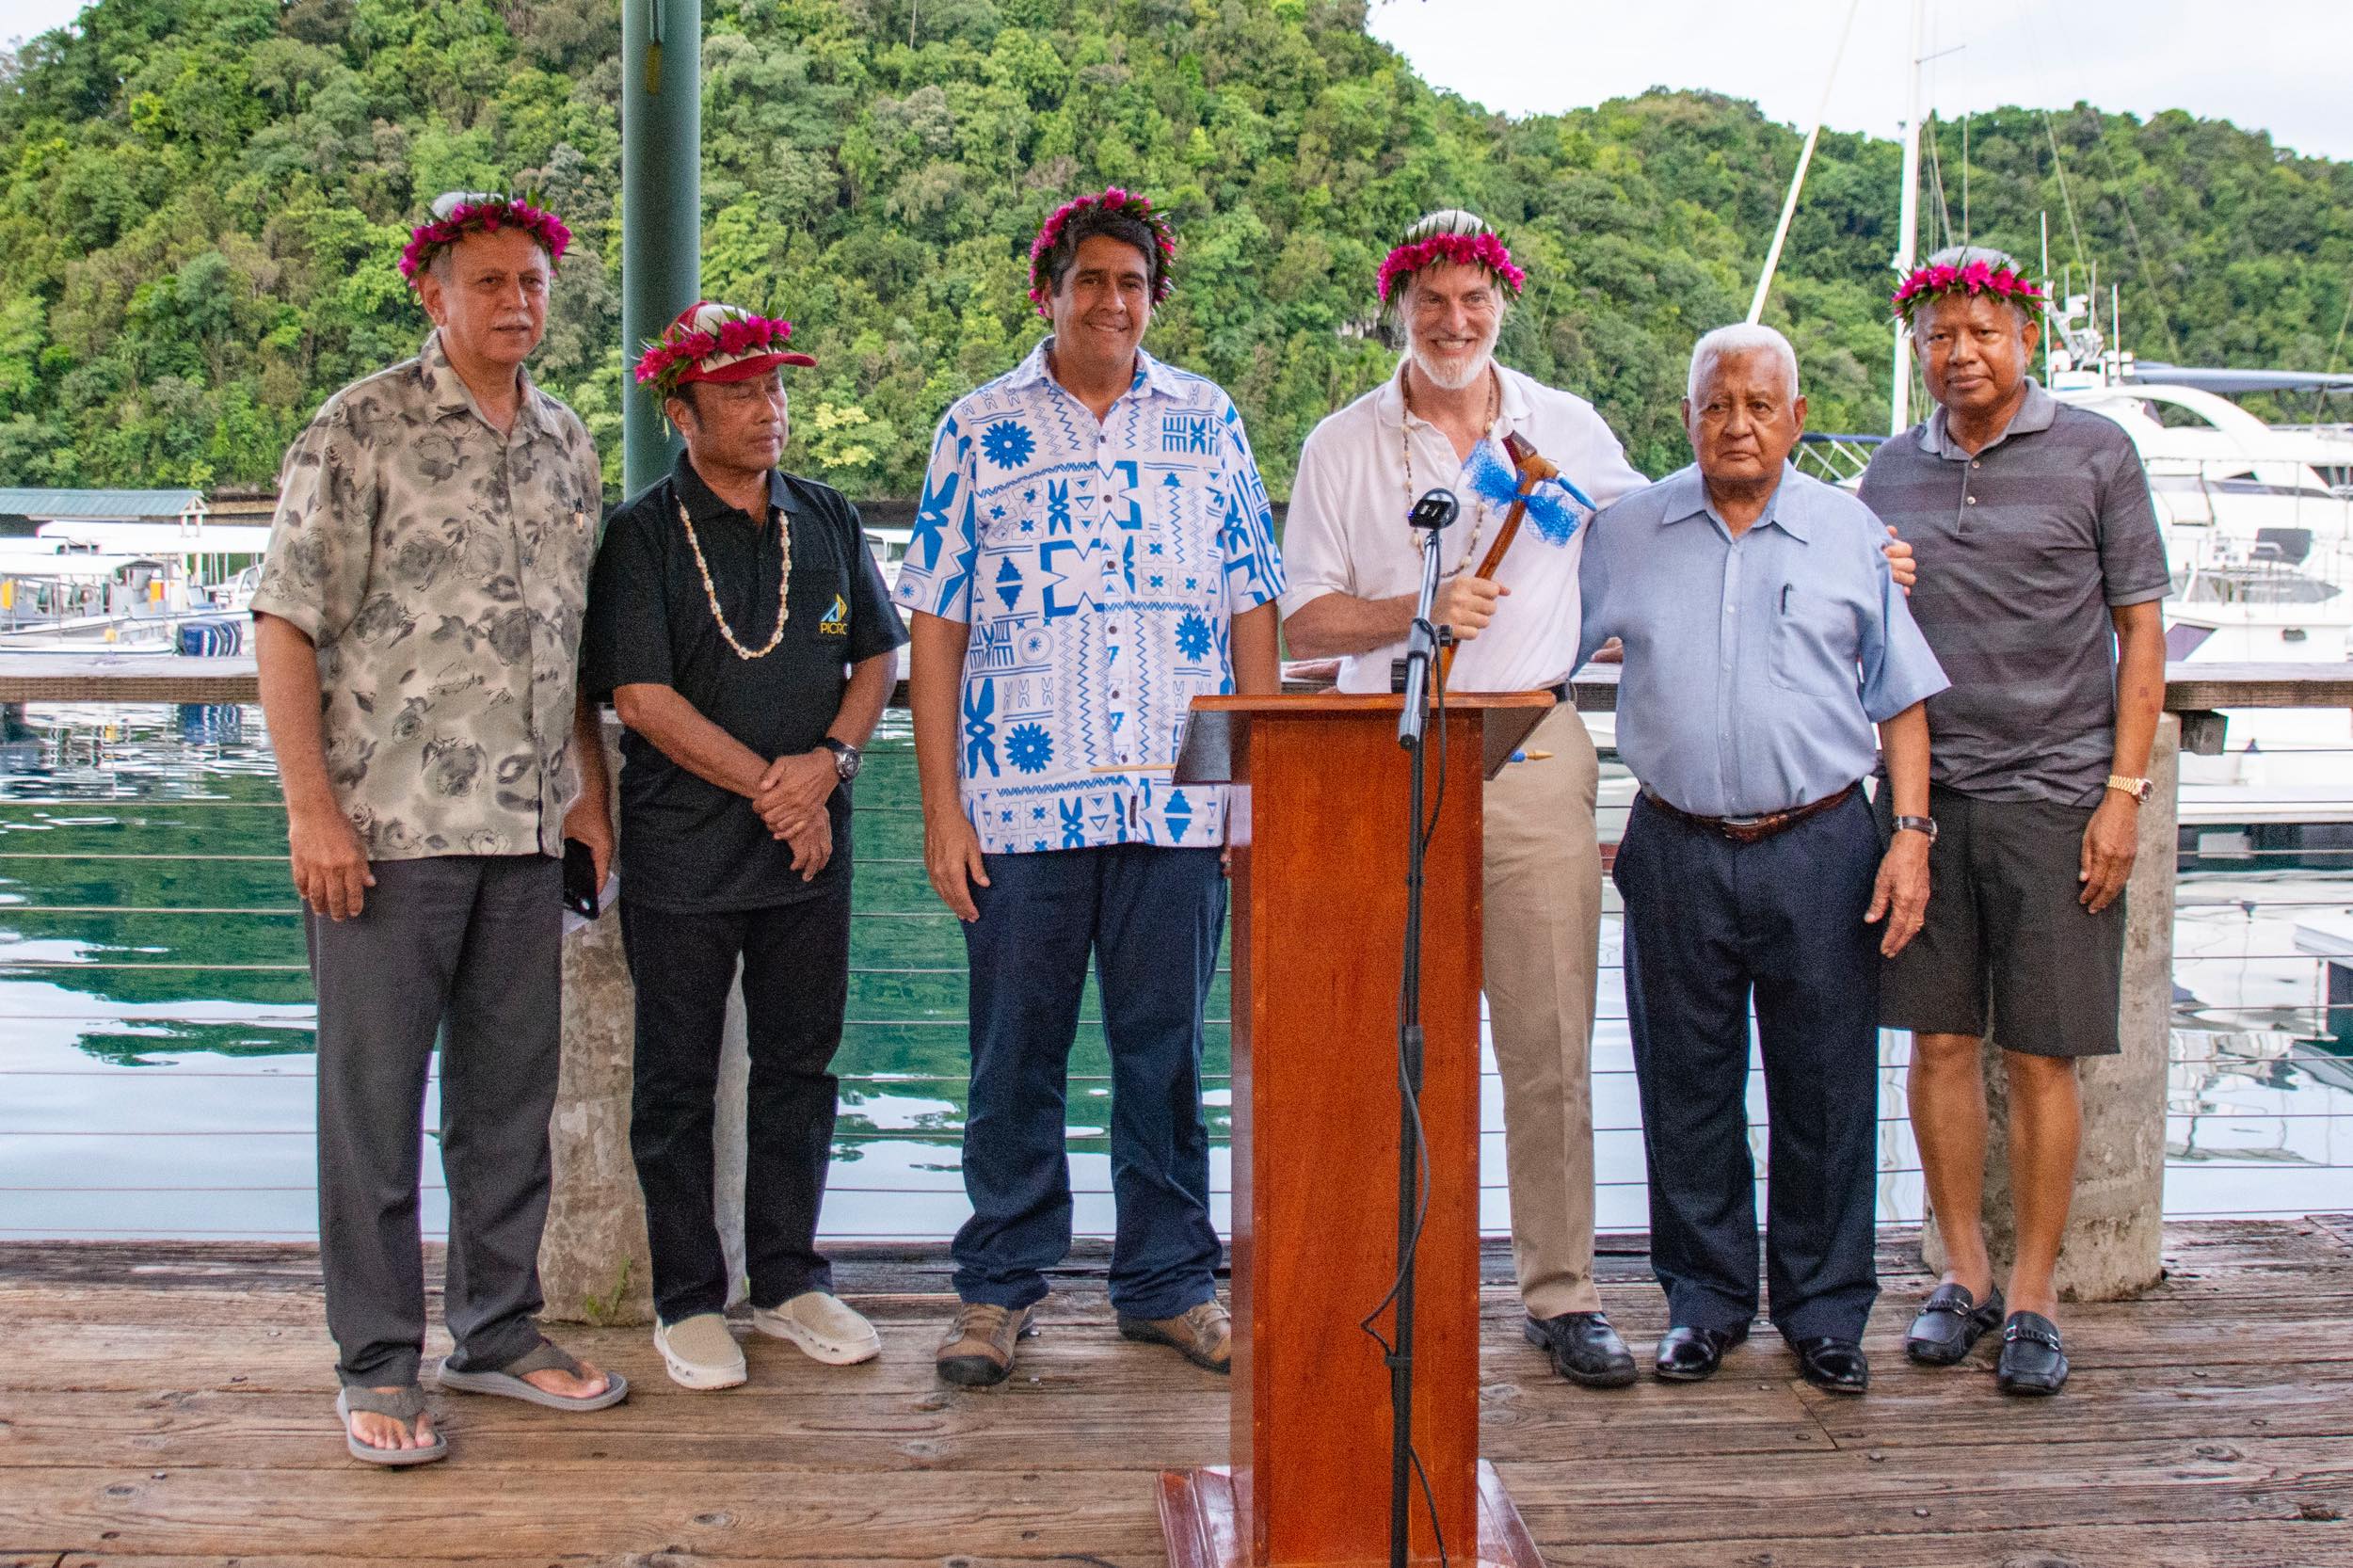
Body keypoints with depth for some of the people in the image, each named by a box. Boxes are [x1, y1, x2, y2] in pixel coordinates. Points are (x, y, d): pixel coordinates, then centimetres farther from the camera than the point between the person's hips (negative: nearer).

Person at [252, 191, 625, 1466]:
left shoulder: (564, 441, 13)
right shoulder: (361, 428, -5)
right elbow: (286, 622, -7)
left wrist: (589, 786, 13)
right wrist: (312, 807, -13)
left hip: (526, 832, 6)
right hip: (385, 825, -5)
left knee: (512, 1092, 13)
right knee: (373, 1098, 2)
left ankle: (497, 1333, 26)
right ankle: (378, 1368, 13)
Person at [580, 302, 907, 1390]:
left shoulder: (827, 521, 10)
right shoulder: (640, 535, -4)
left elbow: (878, 655, 10)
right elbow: (639, 695, -11)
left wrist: (831, 759, -8)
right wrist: (770, 787, -12)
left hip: (810, 849, 4)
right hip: (681, 851, -4)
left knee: (799, 1065, 11)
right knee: (678, 1082, 5)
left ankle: (790, 1280, 23)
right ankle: (688, 1302, 16)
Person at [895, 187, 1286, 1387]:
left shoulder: (1207, 424, 10)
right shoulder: (979, 431, 6)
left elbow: (1251, 610, 11)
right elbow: (935, 624, 3)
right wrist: (941, 808, -3)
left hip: (1180, 806, 1)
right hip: (1021, 804, -1)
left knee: (1166, 1048, 8)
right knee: (1016, 1052, 6)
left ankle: (1169, 1283, 22)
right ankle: (997, 1288, 20)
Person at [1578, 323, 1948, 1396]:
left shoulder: (1852, 534, 6)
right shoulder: (1626, 535, 8)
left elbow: (1901, 696, 7)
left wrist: (1911, 832, -1)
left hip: (1819, 849, 0)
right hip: (1677, 853, 1)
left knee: (1825, 1089, 4)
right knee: (1688, 1086, 8)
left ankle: (1825, 1309, 19)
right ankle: (1705, 1298, 23)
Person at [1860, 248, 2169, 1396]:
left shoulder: (2095, 454, 2)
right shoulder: (1893, 471, 11)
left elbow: (2140, 630, 2)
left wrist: (2123, 793, -5)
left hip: (2055, 797, -3)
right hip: (1926, 795, 3)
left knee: (2040, 1057, 0)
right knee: (1940, 1042, 5)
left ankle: (2033, 1299, 12)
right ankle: (1965, 1277, 20)